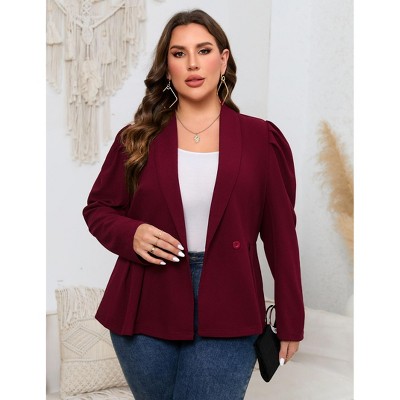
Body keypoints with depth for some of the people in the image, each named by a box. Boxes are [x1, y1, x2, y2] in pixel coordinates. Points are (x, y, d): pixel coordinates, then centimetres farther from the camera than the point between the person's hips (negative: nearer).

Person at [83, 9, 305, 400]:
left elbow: (280, 232, 2)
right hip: (147, 308, 2)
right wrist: (131, 234, -11)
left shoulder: (261, 139, 0)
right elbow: (98, 208, 11)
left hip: (226, 316, -1)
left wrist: (290, 321, 2)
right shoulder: (138, 138, 3)